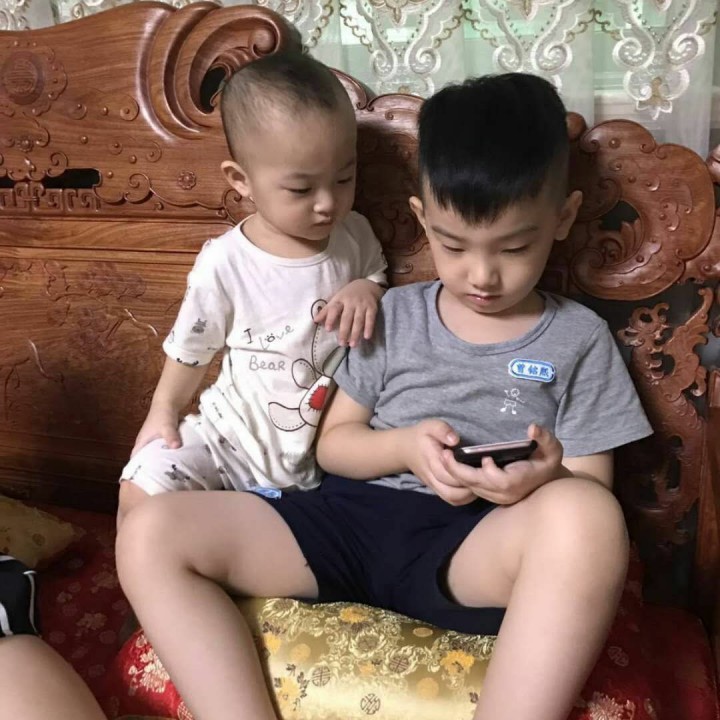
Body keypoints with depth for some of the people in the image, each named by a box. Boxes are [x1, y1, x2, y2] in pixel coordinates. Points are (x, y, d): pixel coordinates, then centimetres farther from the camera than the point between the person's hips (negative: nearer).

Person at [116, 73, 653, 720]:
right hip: (352, 519, 3)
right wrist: (407, 447, -8)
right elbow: (332, 444, 14)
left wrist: (547, 479, -19)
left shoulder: (579, 339, 7)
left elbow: (595, 494, 6)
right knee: (151, 535, -15)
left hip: (477, 550, -2)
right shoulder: (394, 316, 13)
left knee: (584, 515, -37)